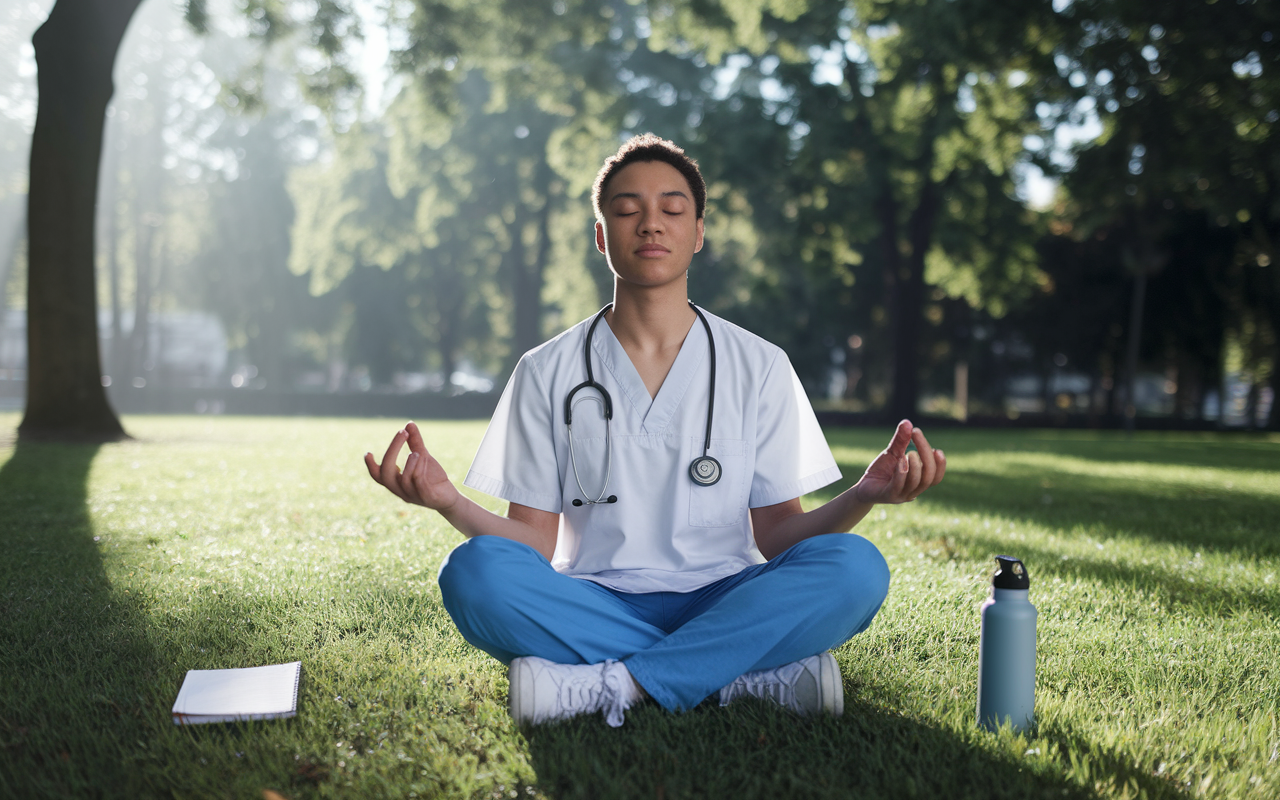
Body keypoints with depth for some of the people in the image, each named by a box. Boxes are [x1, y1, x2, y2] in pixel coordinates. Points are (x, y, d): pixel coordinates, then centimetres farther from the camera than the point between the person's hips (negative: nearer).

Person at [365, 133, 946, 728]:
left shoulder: (759, 366, 7)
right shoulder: (547, 372, 6)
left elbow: (776, 534, 4)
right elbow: (534, 542, 2)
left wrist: (865, 495, -16)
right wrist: (448, 503, -17)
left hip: (720, 605, 1)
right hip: (594, 607, 0)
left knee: (855, 566, -28)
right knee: (474, 571, -30)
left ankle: (610, 686, -25)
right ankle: (754, 674, -26)